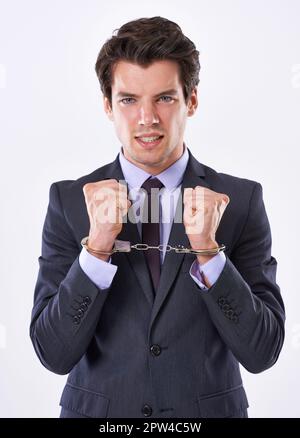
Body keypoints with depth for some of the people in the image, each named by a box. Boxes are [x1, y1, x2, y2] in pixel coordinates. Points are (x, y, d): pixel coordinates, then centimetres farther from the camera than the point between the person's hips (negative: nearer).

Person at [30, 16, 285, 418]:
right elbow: (54, 353, -13)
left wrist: (208, 250, -25)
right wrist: (97, 247, -26)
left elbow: (262, 352, -12)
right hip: (99, 410, 0)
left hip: (209, 410, 1)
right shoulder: (69, 200, -9)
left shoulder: (241, 200, -9)